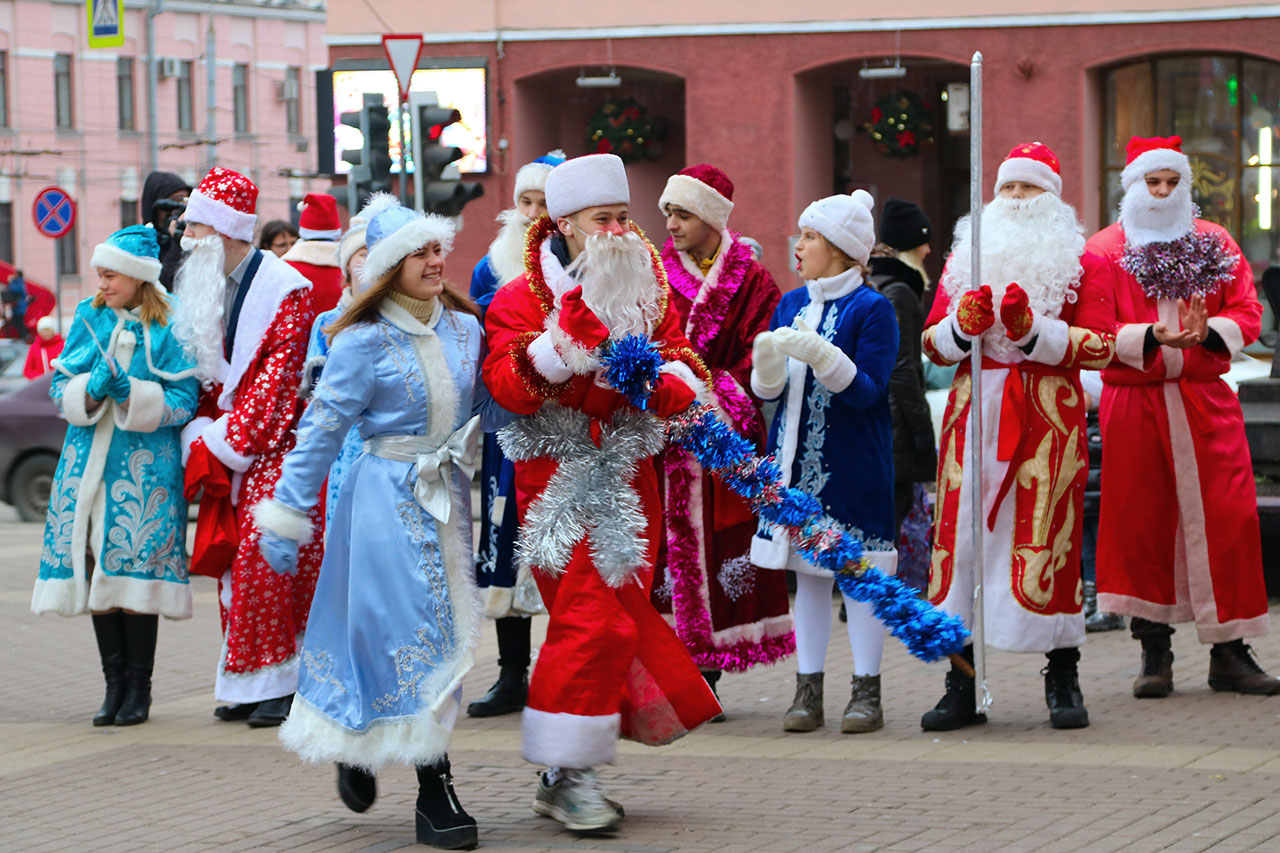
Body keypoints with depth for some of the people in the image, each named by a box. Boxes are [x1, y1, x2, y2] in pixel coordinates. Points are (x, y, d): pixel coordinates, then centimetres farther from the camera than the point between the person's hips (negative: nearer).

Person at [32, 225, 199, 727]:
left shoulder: (169, 328, -2)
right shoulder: (89, 318, 9)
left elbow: (182, 402, -7)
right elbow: (60, 389, 7)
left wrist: (131, 392, -19)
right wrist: (93, 389, -12)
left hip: (145, 465, -4)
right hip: (89, 461, 4)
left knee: (134, 569, -8)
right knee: (93, 566, 2)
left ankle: (139, 688, 1)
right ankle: (114, 684, 11)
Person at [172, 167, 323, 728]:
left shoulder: (284, 290, -10)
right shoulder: (205, 289, 12)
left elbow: (278, 380, -14)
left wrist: (225, 441, -14)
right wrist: (205, 437, 2)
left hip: (272, 449, -7)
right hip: (226, 450, 7)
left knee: (266, 559, -11)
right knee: (235, 561, 5)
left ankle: (281, 681, -6)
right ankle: (246, 685, 10)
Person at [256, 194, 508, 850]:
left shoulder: (466, 328, 7)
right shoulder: (365, 341, -10)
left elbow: (494, 409, 15)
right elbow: (322, 428, -8)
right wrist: (285, 514, -9)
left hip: (448, 495, 6)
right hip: (389, 495, -6)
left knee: (441, 634, 9)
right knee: (416, 632, -9)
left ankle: (356, 749, 27)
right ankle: (434, 796, -5)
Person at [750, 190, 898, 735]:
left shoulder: (872, 309, -7)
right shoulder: (791, 305, 11)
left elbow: (867, 390, -14)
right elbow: (767, 389, 9)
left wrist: (818, 354, -26)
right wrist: (768, 359, -14)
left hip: (852, 463, -6)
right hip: (797, 459, 6)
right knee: (808, 572, 8)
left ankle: (867, 691, 6)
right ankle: (808, 691, 12)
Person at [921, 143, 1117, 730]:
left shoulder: (1082, 263, 7)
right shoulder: (966, 257, 17)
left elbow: (1100, 347, -4)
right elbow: (933, 344, 14)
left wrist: (1033, 329, -17)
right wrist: (964, 324, -8)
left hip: (1049, 415, -3)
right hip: (973, 413, 3)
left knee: (1048, 539, -7)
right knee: (961, 537, -3)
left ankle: (1063, 682, 1)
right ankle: (962, 686, 0)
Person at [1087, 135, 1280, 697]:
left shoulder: (1216, 245, 12)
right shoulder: (1105, 250, 4)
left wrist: (1206, 332, -16)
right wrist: (1154, 338, -20)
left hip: (1206, 401, 2)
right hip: (1134, 403, -2)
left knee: (1226, 518, -4)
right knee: (1142, 520, -1)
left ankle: (1229, 652, 1)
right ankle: (1155, 653, 8)